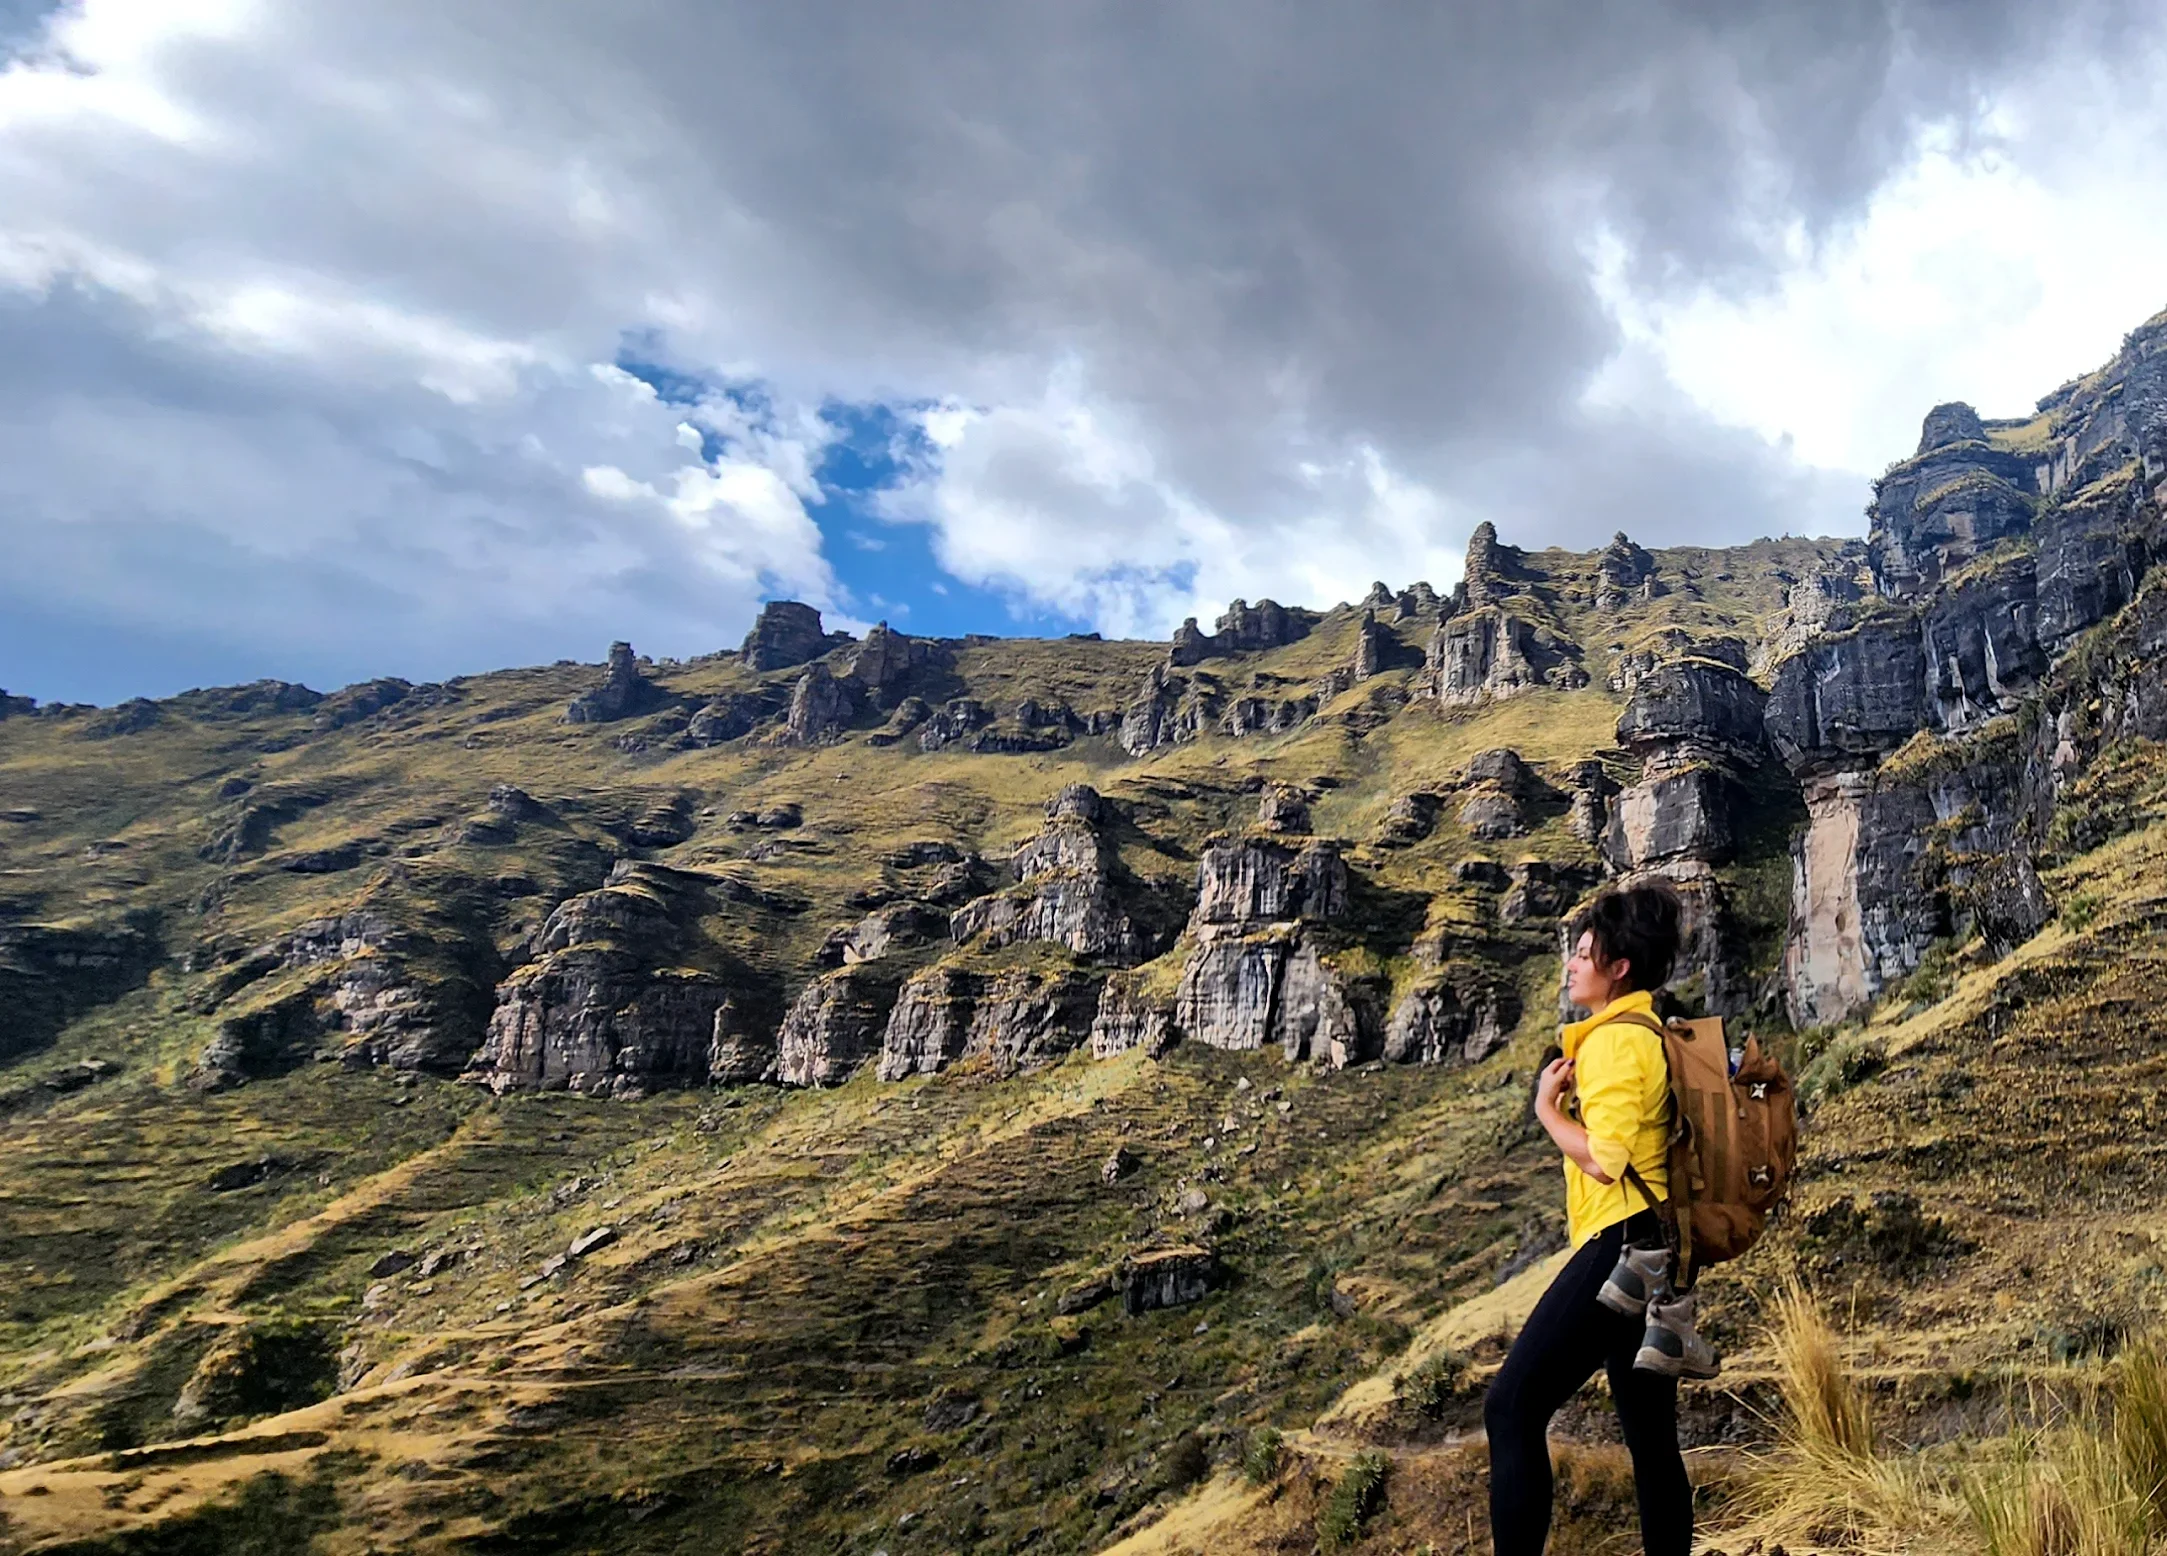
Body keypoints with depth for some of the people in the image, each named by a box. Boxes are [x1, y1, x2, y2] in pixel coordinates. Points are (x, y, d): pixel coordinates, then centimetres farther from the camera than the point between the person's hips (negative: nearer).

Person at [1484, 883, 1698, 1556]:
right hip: (1646, 1256, 11)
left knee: (1513, 1406, -10)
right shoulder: (1647, 1032, 18)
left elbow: (1605, 1160, -20)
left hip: (1620, 1247, -11)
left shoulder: (1616, 1041, -13)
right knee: (1651, 1439, 12)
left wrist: (1547, 1107, -6)